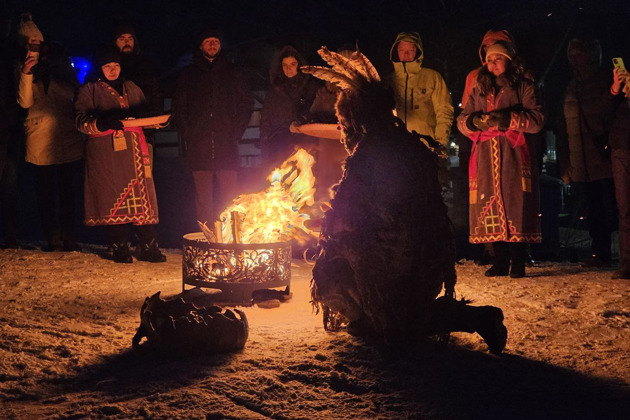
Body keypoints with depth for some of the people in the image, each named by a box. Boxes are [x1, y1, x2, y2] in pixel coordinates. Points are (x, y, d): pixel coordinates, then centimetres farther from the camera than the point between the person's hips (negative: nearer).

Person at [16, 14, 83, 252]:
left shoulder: (59, 61, 10)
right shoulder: (23, 67, 7)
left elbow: (72, 93, 6)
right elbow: (25, 102, -7)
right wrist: (26, 74, -16)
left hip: (66, 134, 1)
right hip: (40, 136, -1)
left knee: (67, 186, 3)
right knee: (45, 188, 1)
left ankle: (68, 237, 11)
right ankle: (52, 239, 9)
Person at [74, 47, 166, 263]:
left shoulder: (131, 88, 23)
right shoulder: (89, 91, 8)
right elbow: (81, 121, -3)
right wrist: (101, 123, -22)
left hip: (135, 151, 4)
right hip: (107, 154, -3)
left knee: (143, 196, -5)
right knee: (113, 197, -6)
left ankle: (148, 247, -4)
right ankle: (119, 248, 0)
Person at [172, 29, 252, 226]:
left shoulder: (232, 73, 16)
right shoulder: (189, 74, 16)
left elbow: (246, 103, 15)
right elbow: (178, 106, 13)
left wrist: (236, 132, 3)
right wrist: (187, 135, 1)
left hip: (226, 144, 0)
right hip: (199, 146, 0)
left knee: (230, 196, -7)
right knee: (203, 198, -2)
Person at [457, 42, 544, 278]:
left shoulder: (523, 87, 9)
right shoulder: (479, 89, 22)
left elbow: (537, 119, -3)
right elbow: (461, 120, 16)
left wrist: (508, 119, -16)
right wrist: (474, 121, -6)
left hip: (513, 155, -4)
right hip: (486, 156, 4)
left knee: (515, 204, -10)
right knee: (491, 208, -1)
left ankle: (518, 263, -6)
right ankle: (500, 262, 5)